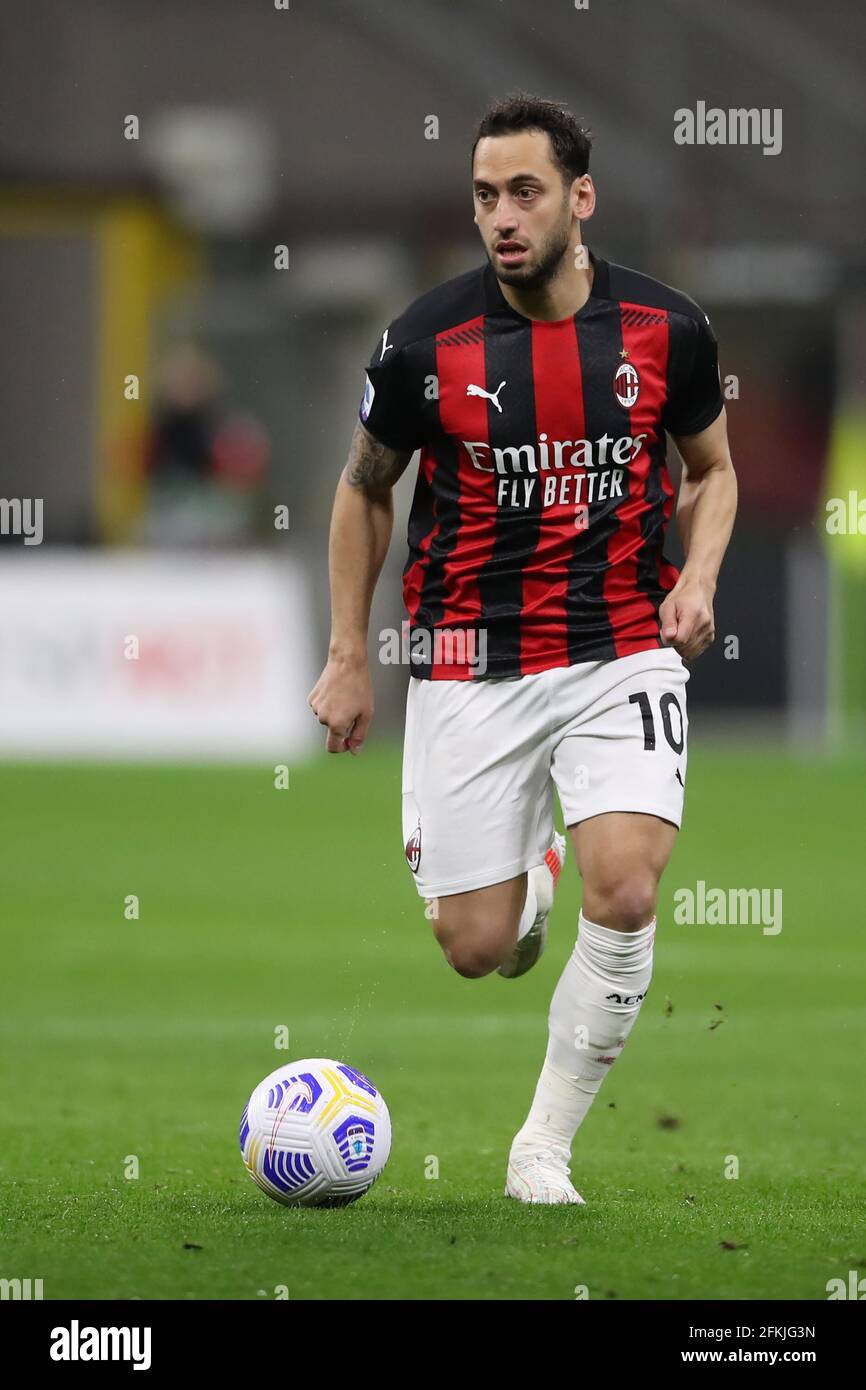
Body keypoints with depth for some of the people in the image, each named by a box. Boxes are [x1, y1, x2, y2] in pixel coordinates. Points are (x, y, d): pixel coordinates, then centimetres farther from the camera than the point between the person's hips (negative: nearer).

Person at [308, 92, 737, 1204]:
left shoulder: (665, 328, -4)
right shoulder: (426, 340, -8)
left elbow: (712, 468, 14)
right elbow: (365, 488, 9)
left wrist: (697, 579, -5)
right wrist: (346, 658, 9)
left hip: (621, 653, 0)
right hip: (470, 671, 0)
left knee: (625, 896, -21)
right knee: (475, 950, 1)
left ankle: (545, 1145, -3)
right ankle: (530, 870, 40)